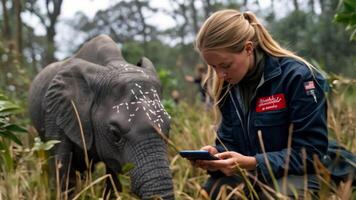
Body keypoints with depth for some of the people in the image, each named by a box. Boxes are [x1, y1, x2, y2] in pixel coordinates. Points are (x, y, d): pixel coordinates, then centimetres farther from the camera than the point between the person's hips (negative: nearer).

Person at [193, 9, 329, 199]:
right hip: (250, 176, 6)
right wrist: (216, 156, -16)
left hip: (296, 175, -5)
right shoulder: (227, 86, 5)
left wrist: (253, 163, -29)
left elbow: (311, 151, -17)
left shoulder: (296, 76, -16)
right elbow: (229, 142, 10)